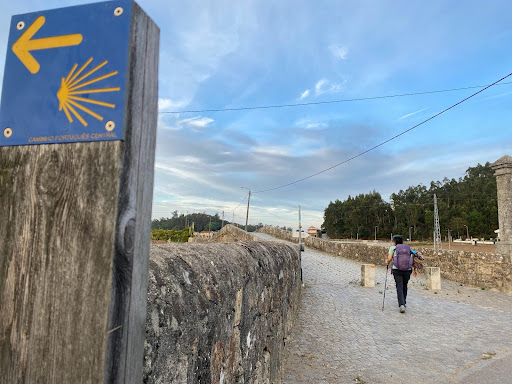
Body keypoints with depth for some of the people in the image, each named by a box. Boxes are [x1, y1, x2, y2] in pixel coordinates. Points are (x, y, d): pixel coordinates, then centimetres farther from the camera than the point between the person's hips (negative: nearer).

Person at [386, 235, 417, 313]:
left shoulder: (393, 248, 8)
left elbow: (389, 259, -2)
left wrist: (387, 261, 18)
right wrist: (415, 269, 13)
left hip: (397, 269, -3)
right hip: (408, 269, 3)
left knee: (399, 287, 0)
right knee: (404, 286, 21)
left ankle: (401, 305, -14)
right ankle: (404, 302, 32)